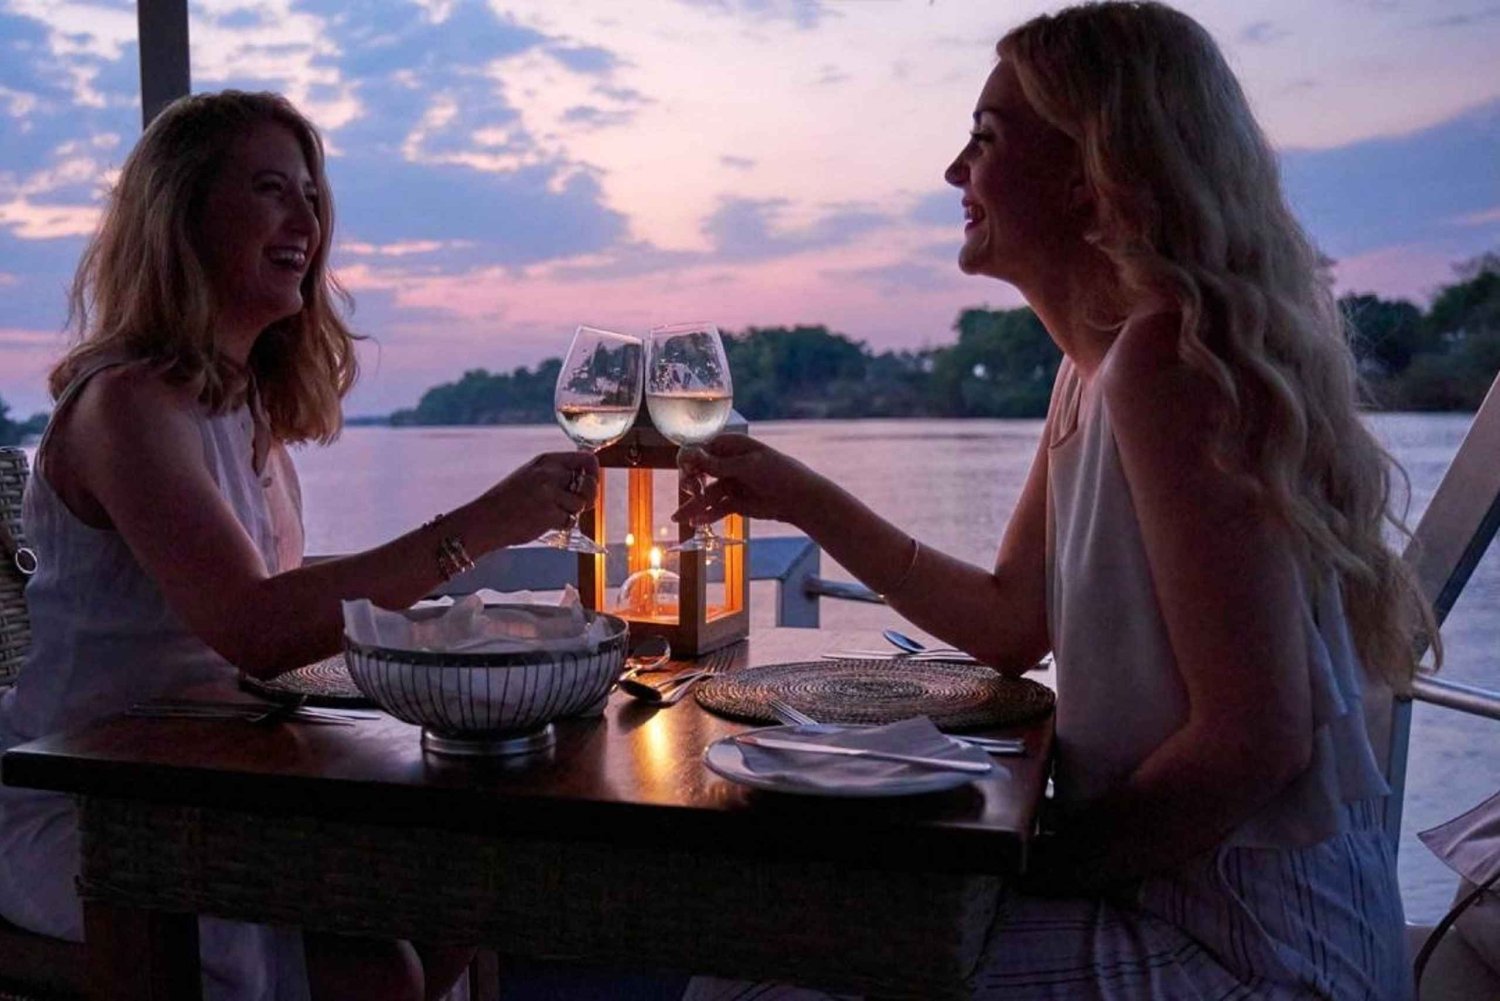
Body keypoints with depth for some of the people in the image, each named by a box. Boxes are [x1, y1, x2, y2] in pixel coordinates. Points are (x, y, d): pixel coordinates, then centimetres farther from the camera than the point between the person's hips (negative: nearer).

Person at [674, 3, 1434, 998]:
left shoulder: (1166, 357, -23)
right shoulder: (1093, 367, 6)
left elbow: (1253, 741, -24)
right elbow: (1012, 621, 13)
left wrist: (1037, 870, -12)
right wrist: (799, 497, 12)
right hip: (1162, 901, 8)